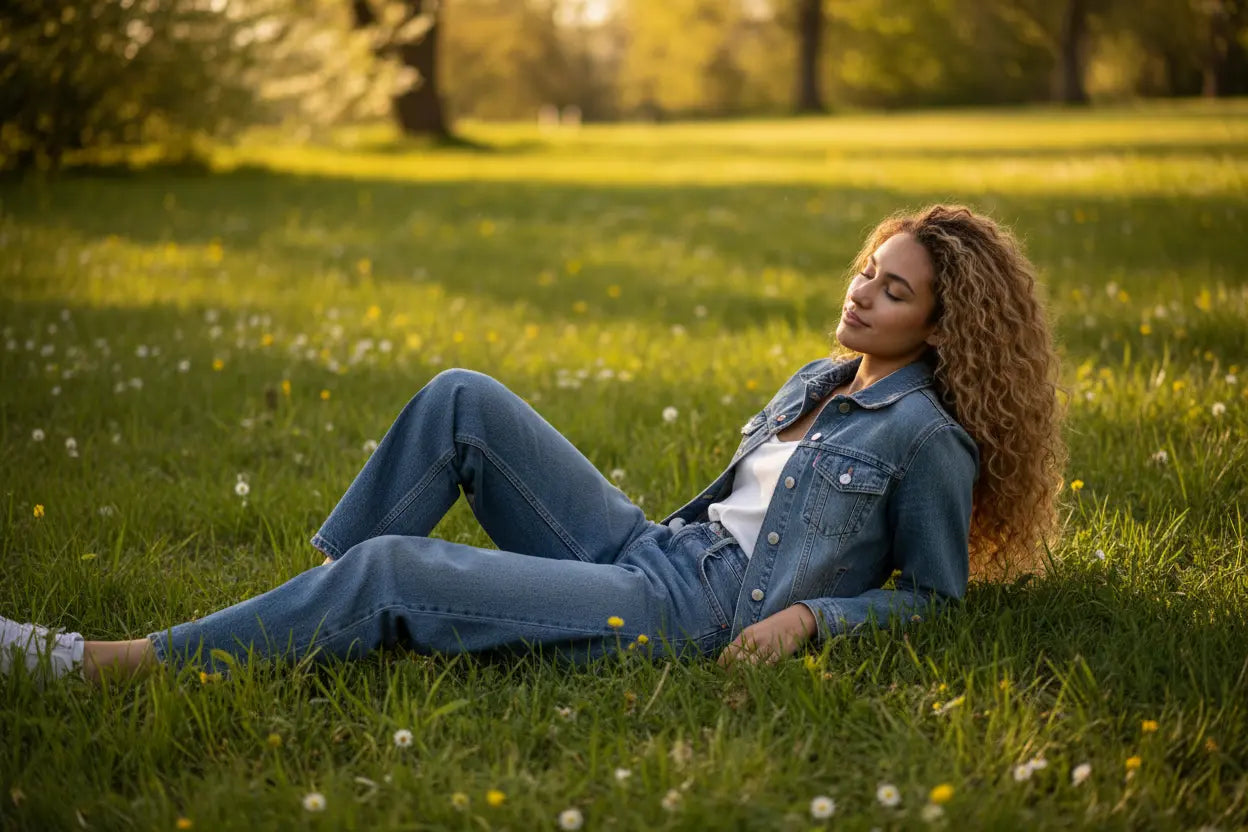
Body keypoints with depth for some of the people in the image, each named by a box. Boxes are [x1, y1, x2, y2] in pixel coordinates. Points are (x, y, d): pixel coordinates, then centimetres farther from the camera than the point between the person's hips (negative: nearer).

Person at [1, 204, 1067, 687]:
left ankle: (110, 663, -14)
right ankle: (327, 606, -2)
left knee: (392, 569, -21)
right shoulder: (816, 382, 18)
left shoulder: (927, 434, -5)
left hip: (694, 613, -8)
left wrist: (805, 616, -15)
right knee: (462, 400, -7)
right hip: (643, 547, 8)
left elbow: (933, 593, -3)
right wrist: (657, 530, 15)